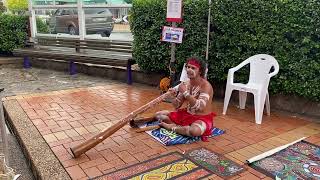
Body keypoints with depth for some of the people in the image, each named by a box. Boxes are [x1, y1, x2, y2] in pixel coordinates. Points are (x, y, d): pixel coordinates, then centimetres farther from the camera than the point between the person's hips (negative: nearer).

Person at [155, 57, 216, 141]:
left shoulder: (206, 86, -19)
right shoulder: (186, 84, 0)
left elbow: (199, 107, -33)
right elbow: (177, 106, 4)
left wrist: (185, 93, -32)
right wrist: (174, 96, -18)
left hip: (202, 118, -6)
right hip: (186, 115, 6)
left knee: (194, 131, -41)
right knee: (158, 114, 5)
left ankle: (172, 127, -15)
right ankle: (180, 127, -10)